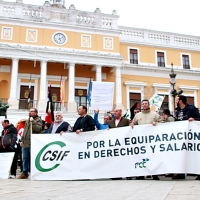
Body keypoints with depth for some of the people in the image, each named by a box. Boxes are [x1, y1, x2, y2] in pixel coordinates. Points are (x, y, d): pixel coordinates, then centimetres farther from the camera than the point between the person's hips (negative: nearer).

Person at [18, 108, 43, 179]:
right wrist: (22, 140, 22)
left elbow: (38, 129, -19)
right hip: (25, 143, 7)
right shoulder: (28, 120, 21)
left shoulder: (38, 120, -2)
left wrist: (33, 121, -20)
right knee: (25, 159, 11)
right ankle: (25, 173, 19)